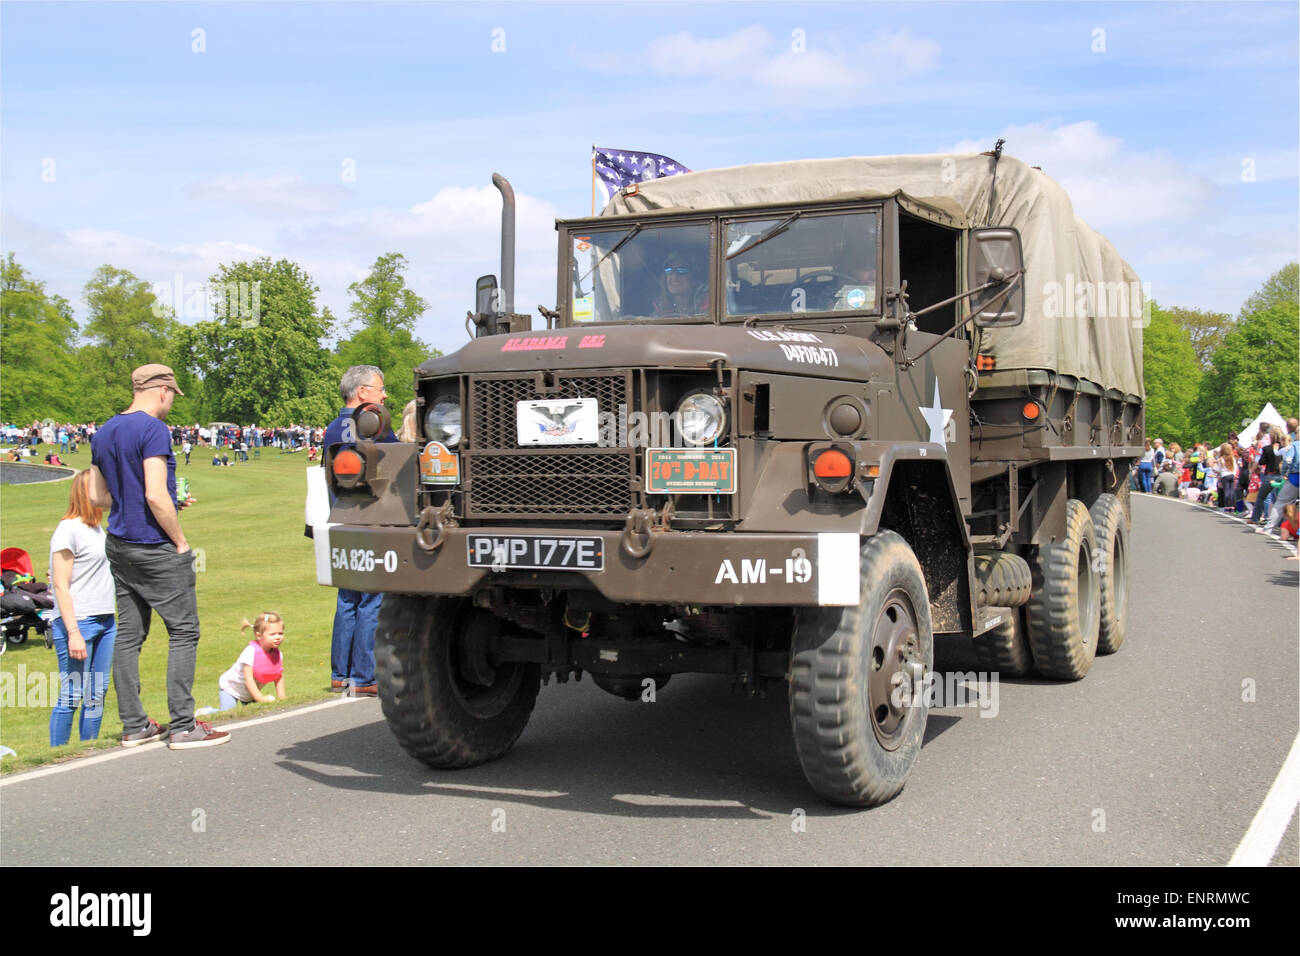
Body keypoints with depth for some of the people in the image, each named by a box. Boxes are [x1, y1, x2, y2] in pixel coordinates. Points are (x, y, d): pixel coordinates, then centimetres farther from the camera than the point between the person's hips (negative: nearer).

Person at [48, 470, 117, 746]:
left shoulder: (97, 529, 16)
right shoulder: (68, 530, -8)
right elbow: (61, 585, -12)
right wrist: (73, 632, -18)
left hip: (105, 621, 8)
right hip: (77, 622, -8)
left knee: (97, 695, 8)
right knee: (71, 697, -6)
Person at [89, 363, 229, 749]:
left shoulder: (104, 433, 11)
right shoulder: (153, 429, -15)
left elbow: (99, 496, 16)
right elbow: (155, 496, -22)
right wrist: (180, 541, -11)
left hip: (118, 545, 8)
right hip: (155, 549, -8)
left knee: (128, 634, 10)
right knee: (184, 631, 0)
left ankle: (133, 725, 15)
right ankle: (182, 727, 0)